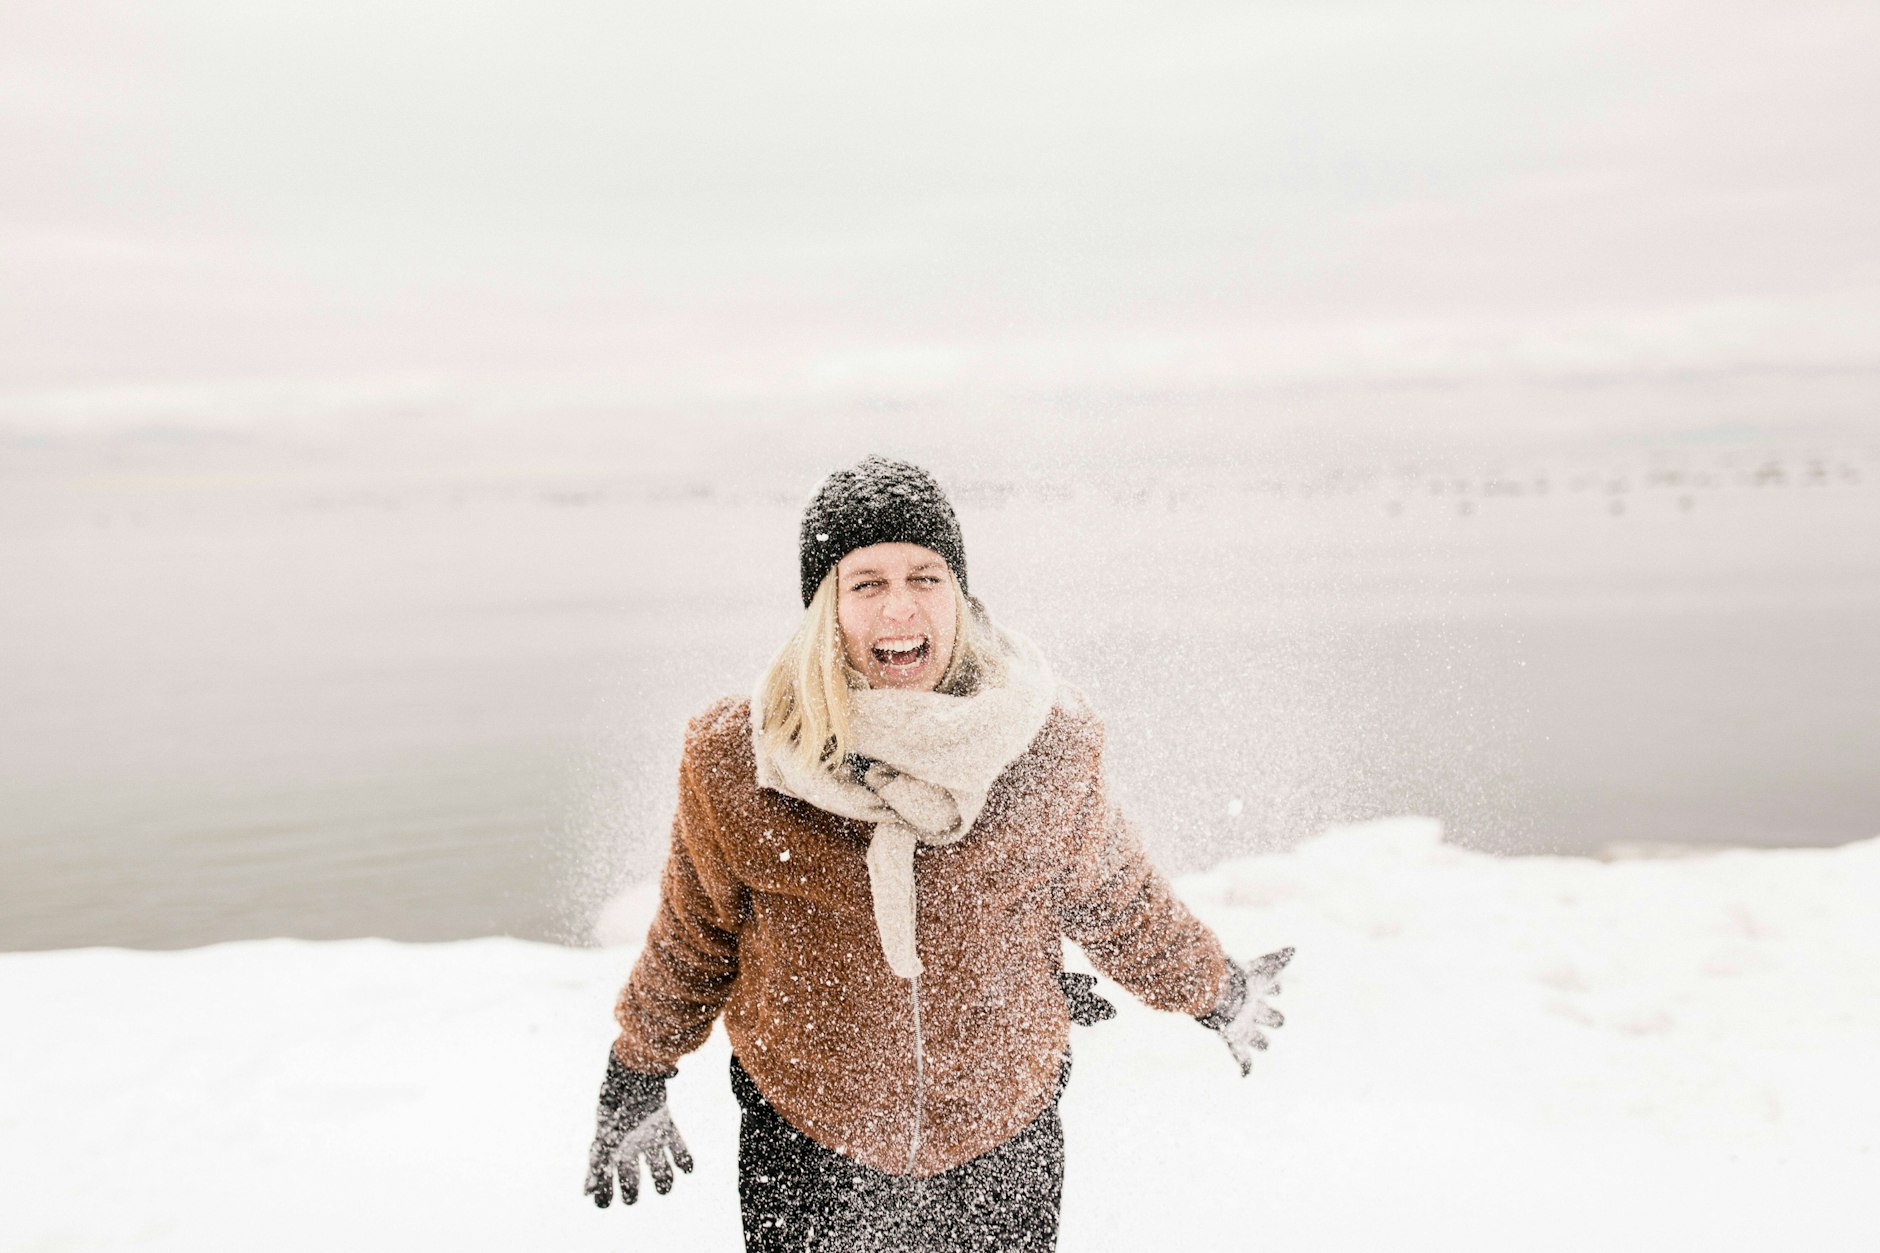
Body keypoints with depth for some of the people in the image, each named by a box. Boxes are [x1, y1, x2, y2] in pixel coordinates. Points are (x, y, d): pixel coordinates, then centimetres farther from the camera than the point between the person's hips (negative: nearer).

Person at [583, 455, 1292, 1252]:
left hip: (1006, 1144, 1)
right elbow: (694, 935, 2)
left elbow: (1114, 900, 5)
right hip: (802, 1147, 0)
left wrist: (1215, 994, 18)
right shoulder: (734, 762, -16)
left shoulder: (1048, 746, -14)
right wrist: (633, 1088, 13)